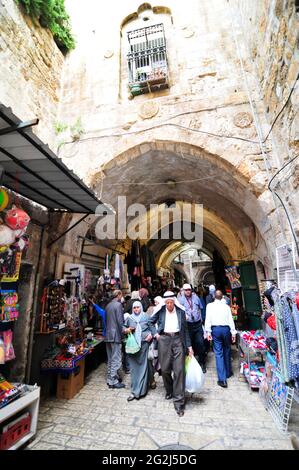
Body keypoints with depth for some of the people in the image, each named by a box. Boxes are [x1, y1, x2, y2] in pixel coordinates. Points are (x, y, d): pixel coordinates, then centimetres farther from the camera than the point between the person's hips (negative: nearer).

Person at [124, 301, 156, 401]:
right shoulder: (129, 318, 8)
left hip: (144, 344, -1)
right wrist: (126, 330, -7)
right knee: (134, 367, 5)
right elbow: (124, 328, 13)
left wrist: (151, 334, -11)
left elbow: (152, 327, 6)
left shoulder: (146, 317, 4)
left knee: (143, 367, 1)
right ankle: (134, 391, 17)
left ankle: (138, 391, 11)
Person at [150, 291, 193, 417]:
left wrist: (189, 346, 7)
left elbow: (185, 330, 9)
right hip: (164, 340, 0)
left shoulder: (181, 312, 5)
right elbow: (149, 322, 10)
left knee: (179, 370, -2)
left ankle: (179, 402, 11)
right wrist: (155, 333, -3)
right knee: (165, 369, 9)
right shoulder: (160, 311, 2)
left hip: (178, 340, 0)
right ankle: (169, 391, 38)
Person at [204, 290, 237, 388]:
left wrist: (208, 331, -5)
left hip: (215, 329, -2)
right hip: (226, 329, 2)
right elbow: (230, 319, 2)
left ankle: (222, 379, 1)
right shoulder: (226, 306, 5)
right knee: (227, 351, 19)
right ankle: (228, 372, 36)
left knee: (219, 353, 2)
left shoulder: (210, 305, -1)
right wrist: (233, 332, 5)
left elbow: (208, 319, -7)